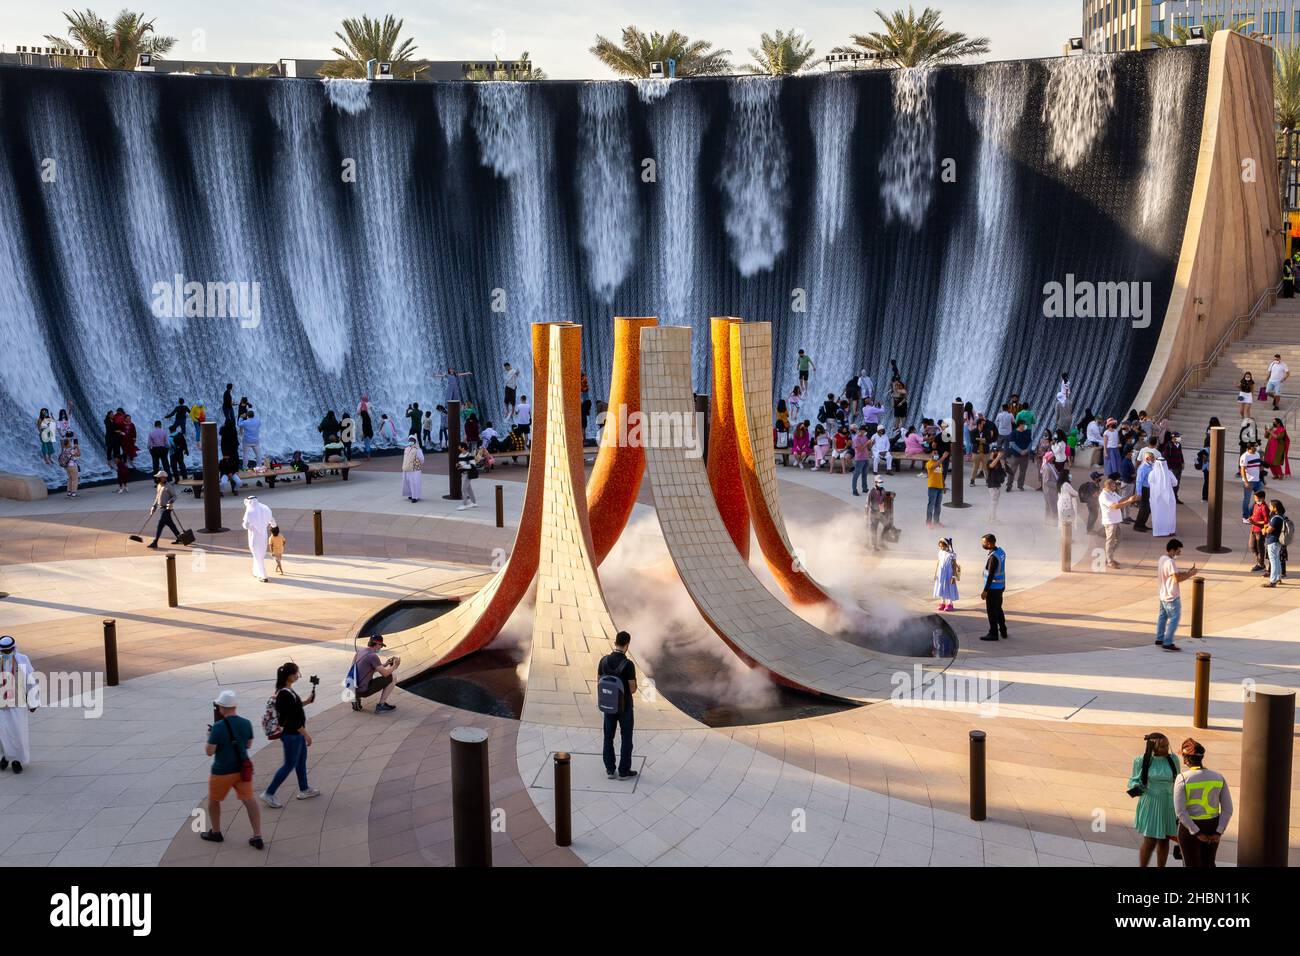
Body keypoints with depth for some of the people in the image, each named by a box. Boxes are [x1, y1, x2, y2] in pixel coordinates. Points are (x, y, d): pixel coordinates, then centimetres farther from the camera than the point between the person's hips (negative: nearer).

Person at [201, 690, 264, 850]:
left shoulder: (218, 727, -20)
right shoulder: (246, 723, -4)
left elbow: (210, 752, -15)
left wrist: (210, 736, 1)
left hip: (222, 772, -4)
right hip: (242, 769, 4)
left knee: (213, 800, 20)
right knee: (249, 800, 5)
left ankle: (215, 832, 35)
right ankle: (257, 837, -1)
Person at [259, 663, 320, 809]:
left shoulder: (286, 690, 2)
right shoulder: (285, 694, -28)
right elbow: (292, 718, -26)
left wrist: (306, 702, 5)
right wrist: (306, 734, -19)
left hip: (296, 733, 10)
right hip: (291, 735, -10)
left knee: (301, 761, 21)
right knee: (289, 765, 2)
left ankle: (304, 790, 36)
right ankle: (269, 794, 11)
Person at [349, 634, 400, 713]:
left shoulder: (360, 651, 9)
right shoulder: (373, 656, -16)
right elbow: (385, 673, -12)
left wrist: (385, 664, 20)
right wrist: (395, 666, 5)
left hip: (353, 689, 8)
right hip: (363, 691, -8)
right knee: (391, 678, -2)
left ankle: (356, 698, 18)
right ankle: (381, 705, 2)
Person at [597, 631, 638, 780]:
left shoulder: (604, 660, -8)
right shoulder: (628, 664, -22)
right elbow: (633, 689, -16)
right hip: (624, 706, -4)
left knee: (608, 737, 14)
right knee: (626, 738, 10)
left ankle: (610, 770, 19)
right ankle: (624, 771, 15)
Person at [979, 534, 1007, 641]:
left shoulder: (993, 557, -24)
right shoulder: (1001, 551, 3)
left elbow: (991, 575, -23)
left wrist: (985, 590, -20)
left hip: (993, 588, -9)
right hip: (1001, 586, 9)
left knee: (991, 611, 1)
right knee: (998, 609, 20)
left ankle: (993, 633, 7)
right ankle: (1003, 631, 27)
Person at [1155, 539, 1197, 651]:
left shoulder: (1162, 559, 8)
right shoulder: (1170, 562, -23)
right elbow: (1177, 578, -23)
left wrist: (1186, 572, 6)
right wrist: (1190, 574, -13)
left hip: (1164, 595, 10)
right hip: (1172, 597, -10)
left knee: (1162, 616, 19)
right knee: (1174, 619, -3)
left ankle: (1159, 639, 29)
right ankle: (1168, 643, -2)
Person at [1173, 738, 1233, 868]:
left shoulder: (1183, 778, -17)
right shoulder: (1219, 777, -5)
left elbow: (1180, 811, -20)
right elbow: (1227, 809, -6)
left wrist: (1196, 833, -15)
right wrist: (1219, 833, -8)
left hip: (1189, 827, -4)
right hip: (1213, 827, 4)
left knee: (1192, 866, 10)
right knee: (1208, 864, 22)